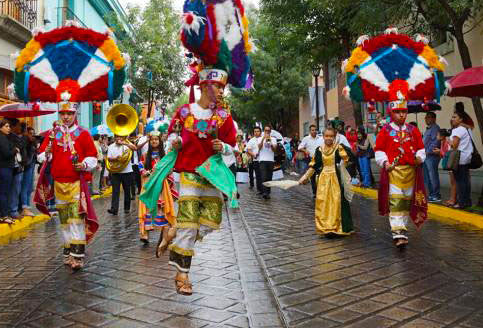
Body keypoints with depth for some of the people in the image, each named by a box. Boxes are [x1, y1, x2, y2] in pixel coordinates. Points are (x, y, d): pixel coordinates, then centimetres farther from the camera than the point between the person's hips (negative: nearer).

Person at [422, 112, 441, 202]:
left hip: (432, 155, -10)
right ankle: (431, 194, 20)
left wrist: (429, 151, -17)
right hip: (426, 156, 10)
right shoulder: (428, 128, 21)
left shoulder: (435, 128, -10)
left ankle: (436, 195, -2)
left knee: (433, 176, -7)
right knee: (427, 177, 13)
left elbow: (435, 142, -19)